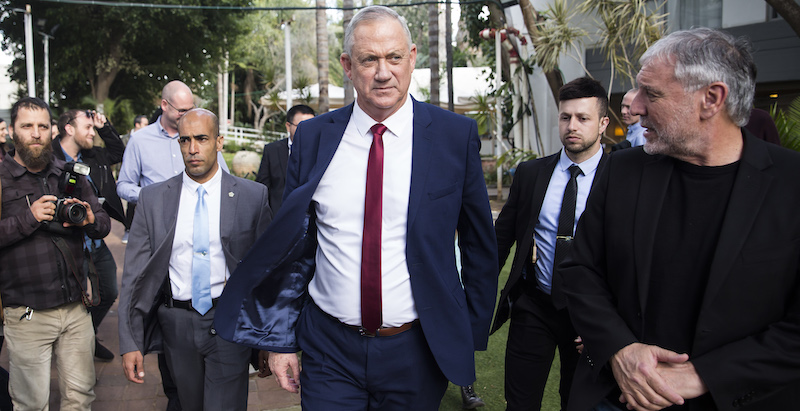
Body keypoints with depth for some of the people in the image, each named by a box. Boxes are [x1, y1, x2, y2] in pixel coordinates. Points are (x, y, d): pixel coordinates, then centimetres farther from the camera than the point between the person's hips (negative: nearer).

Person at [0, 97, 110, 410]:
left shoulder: (70, 176, 10)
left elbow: (104, 225, 11)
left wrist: (89, 220, -11)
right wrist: (29, 217, -19)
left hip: (76, 307, 4)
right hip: (27, 314, -3)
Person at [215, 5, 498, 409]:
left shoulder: (456, 135, -6)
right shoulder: (312, 137, -2)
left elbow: (479, 244, 2)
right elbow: (294, 244, 4)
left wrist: (473, 334, 4)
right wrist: (280, 338, 4)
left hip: (415, 352, 0)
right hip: (329, 352, 1)